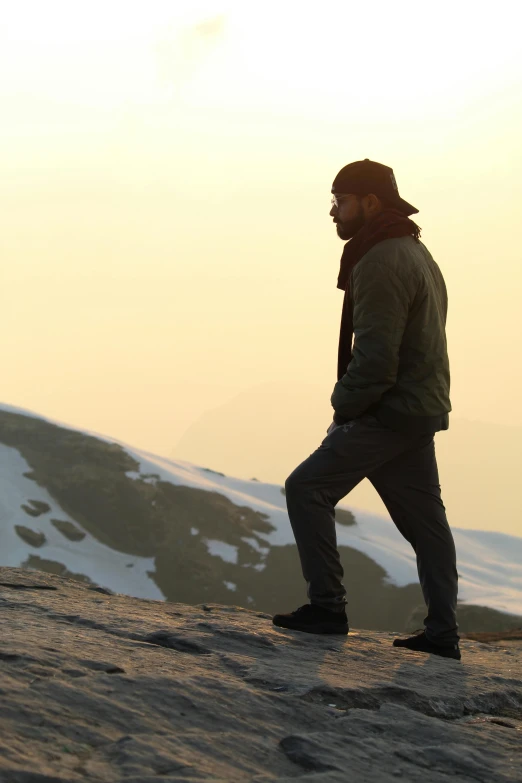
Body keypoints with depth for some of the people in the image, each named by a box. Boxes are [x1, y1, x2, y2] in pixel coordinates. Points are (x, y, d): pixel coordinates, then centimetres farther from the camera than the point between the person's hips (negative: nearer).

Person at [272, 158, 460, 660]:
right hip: (424, 410, 10)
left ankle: (327, 607, -7)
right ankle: (442, 633, 11)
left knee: (307, 488, -7)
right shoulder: (415, 253, 18)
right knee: (424, 519, 10)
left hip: (390, 412, -10)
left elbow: (375, 356, -23)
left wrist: (344, 406, -8)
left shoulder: (382, 263, -16)